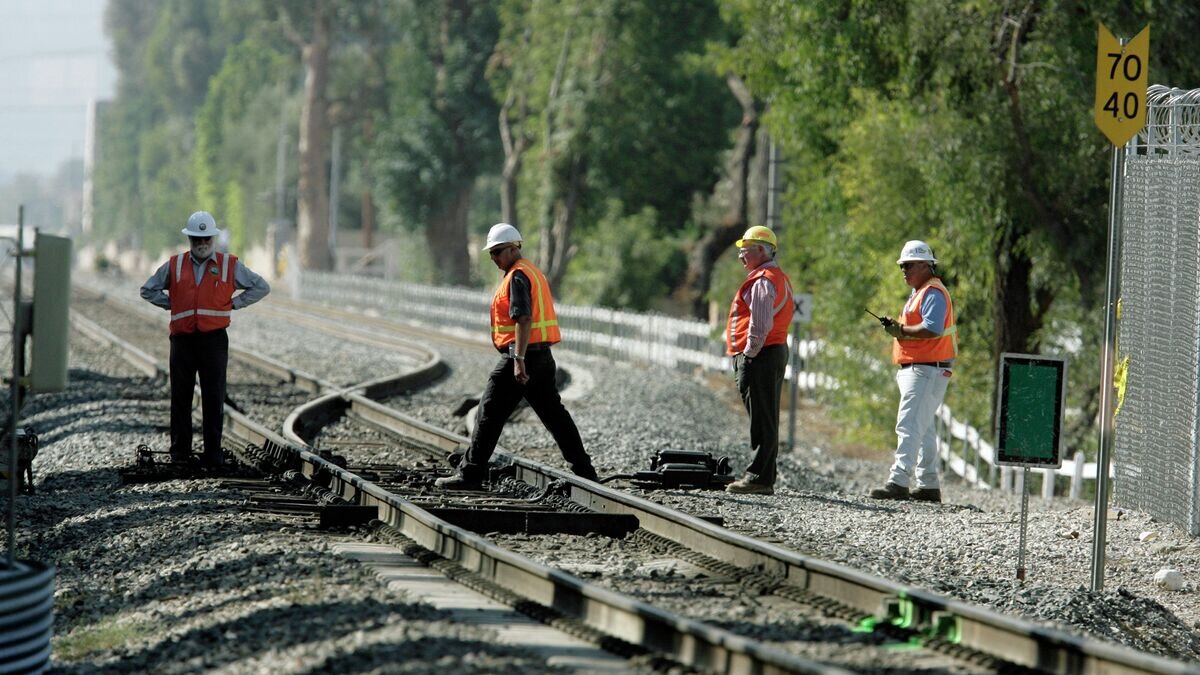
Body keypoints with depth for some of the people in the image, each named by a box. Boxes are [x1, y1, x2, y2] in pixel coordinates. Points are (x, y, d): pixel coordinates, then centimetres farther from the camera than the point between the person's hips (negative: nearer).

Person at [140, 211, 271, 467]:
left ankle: (213, 453, 0)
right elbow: (148, 290, 19)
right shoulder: (174, 266, 9)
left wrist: (233, 304, 3)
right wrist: (172, 305, 6)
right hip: (182, 339, 2)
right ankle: (180, 450, 13)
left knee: (213, 399, -3)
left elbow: (261, 287, 11)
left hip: (214, 339, -1)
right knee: (180, 397, 5)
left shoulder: (229, 266, 6)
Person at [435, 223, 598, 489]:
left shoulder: (517, 277, -13)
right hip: (543, 356, 10)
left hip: (521, 356, -10)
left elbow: (524, 319, -22)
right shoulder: (534, 272, 18)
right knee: (554, 414, 12)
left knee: (490, 414, -4)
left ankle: (470, 474, -3)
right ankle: (584, 470, 11)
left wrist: (519, 360, -26)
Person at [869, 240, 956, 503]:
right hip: (917, 369, 11)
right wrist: (897, 327, 4)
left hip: (926, 370, -11)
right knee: (923, 429, 14)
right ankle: (928, 485, 19)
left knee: (909, 426, -16)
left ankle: (899, 482, -21)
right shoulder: (919, 293, 22)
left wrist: (902, 330, -17)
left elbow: (932, 329, -25)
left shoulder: (933, 293, -12)